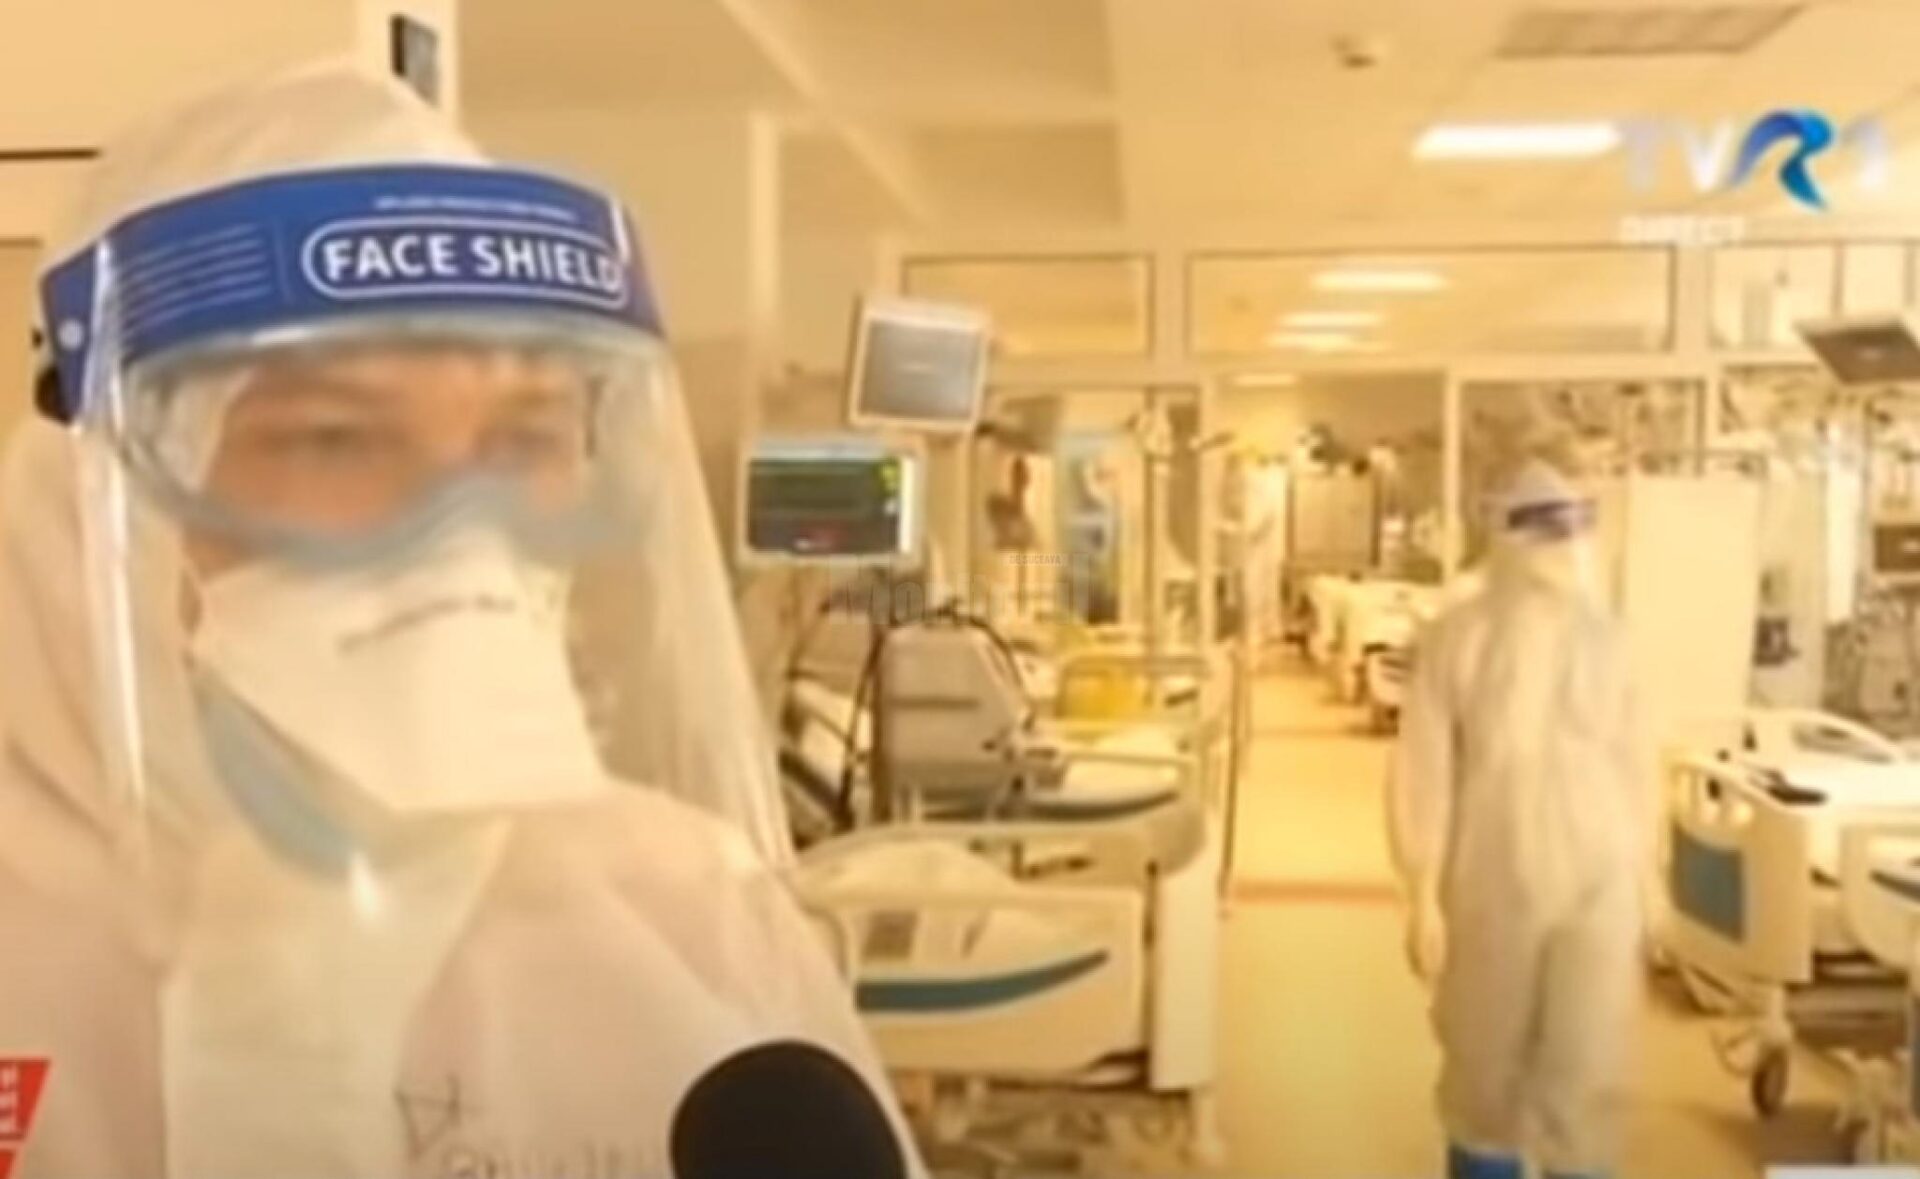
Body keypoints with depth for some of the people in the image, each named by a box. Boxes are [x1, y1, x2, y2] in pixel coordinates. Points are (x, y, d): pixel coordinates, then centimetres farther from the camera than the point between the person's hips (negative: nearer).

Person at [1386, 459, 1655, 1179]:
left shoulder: (1602, 638, 1)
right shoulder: (1457, 639, -9)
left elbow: (1632, 767, 8)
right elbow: (1425, 774, -9)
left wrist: (1643, 882, 9)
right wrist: (1424, 898, -10)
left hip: (1598, 884, 2)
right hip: (1492, 885, -2)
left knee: (1587, 1065, 2)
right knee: (1485, 1063, 13)